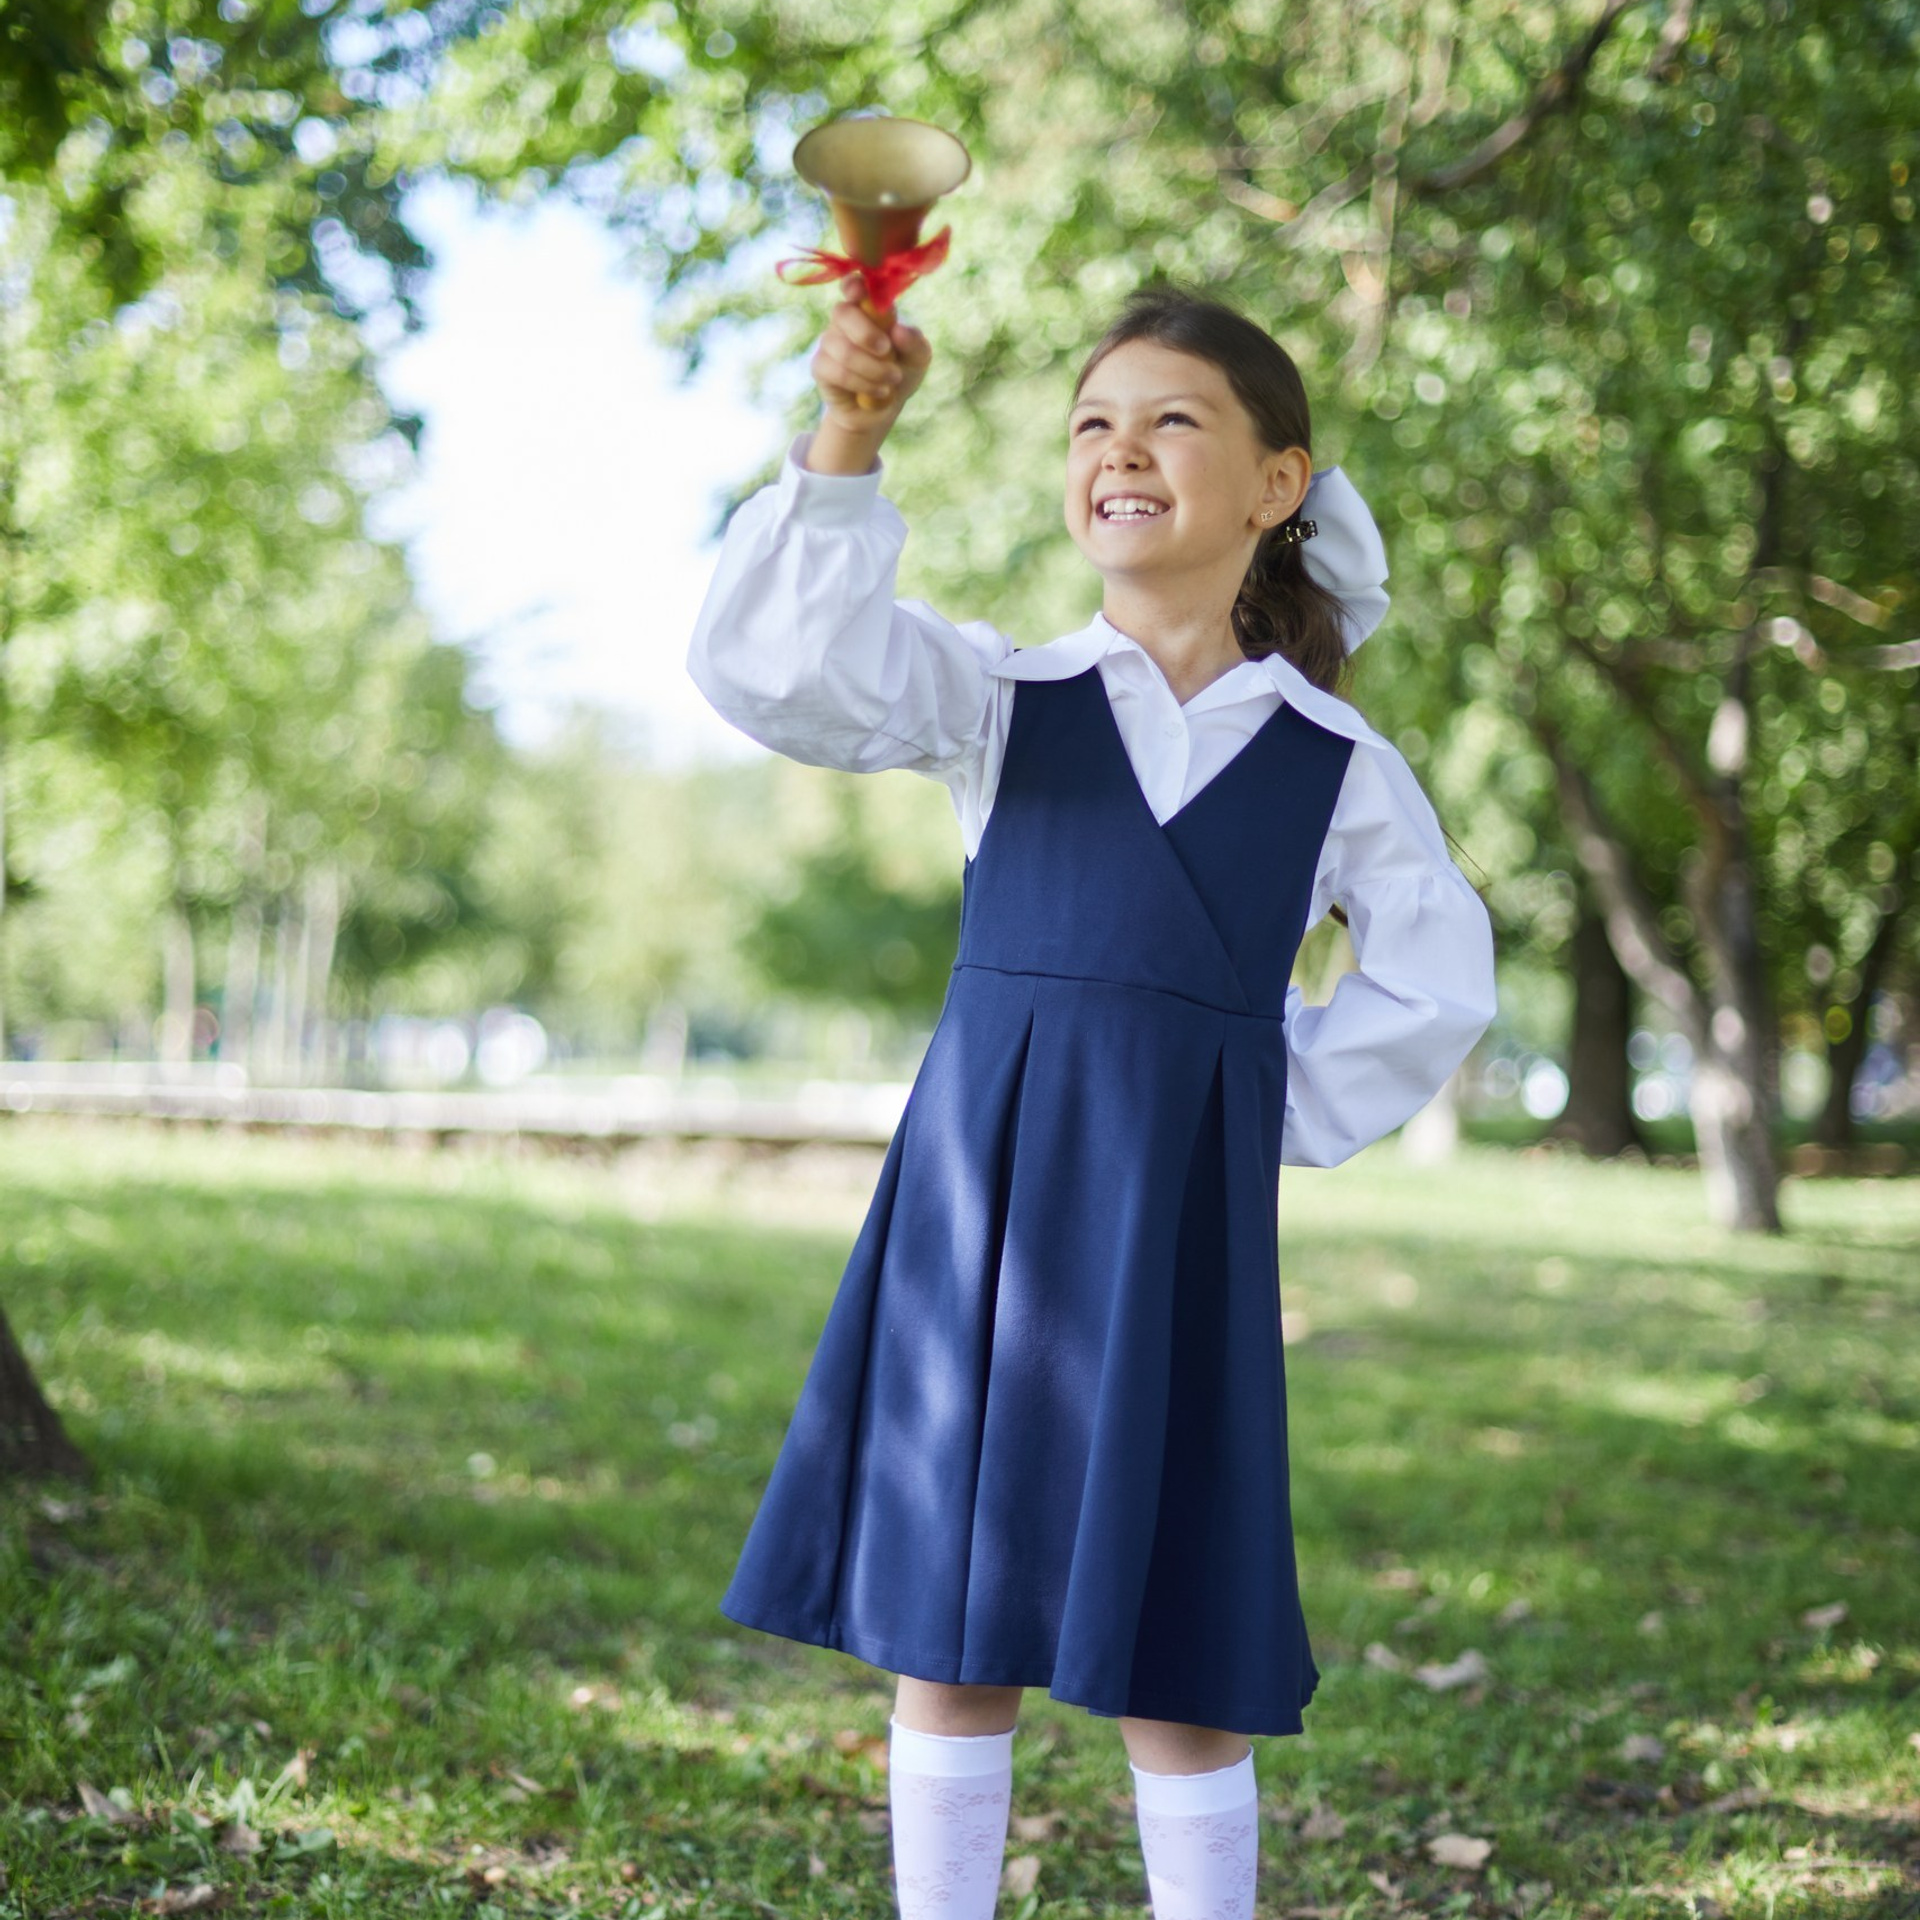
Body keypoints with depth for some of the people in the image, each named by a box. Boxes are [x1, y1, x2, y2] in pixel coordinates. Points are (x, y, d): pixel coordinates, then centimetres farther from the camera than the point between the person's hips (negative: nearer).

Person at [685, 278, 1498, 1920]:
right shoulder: (1002, 699, 4)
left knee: (1176, 1662, 5)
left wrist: (1289, 1112, 3)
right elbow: (781, 672, -11)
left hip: (1181, 1226, 0)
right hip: (978, 1198, 1)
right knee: (947, 1637, 7)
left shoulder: (1337, 762, 6)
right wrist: (843, 452, -22)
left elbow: (1440, 981, 12)